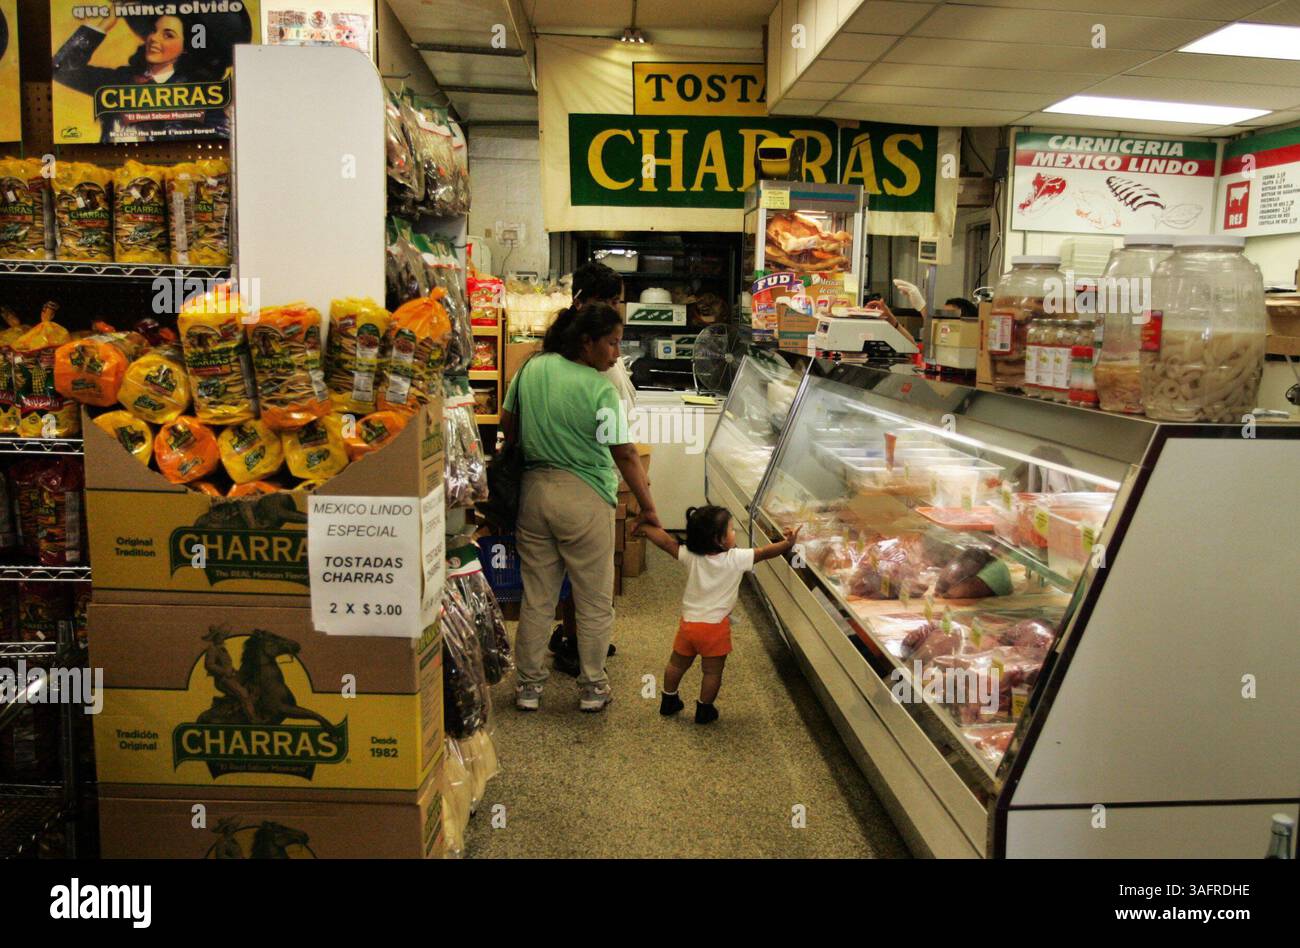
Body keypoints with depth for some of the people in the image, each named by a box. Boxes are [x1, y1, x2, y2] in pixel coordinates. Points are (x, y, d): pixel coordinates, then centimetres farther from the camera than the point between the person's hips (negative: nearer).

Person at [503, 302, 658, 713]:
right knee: (594, 601, 10)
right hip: (584, 498, -5)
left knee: (536, 598, 14)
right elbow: (625, 455, -13)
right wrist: (648, 508, -6)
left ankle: (529, 685, 24)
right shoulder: (600, 389, -15)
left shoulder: (532, 368, 2)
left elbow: (508, 424, 11)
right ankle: (593, 688, 21)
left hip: (534, 490, 6)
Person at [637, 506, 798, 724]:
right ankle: (704, 711, 23)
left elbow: (666, 541, -4)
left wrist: (645, 528, 9)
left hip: (688, 622, 4)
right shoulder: (736, 559, -17)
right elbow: (764, 552, -11)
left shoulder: (690, 556, -9)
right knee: (712, 671, 14)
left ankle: (668, 702, 37)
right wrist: (788, 543, 1)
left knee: (677, 663, 22)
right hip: (715, 625, -4)